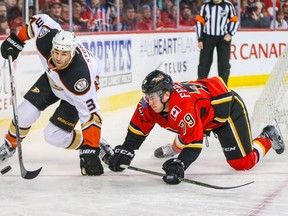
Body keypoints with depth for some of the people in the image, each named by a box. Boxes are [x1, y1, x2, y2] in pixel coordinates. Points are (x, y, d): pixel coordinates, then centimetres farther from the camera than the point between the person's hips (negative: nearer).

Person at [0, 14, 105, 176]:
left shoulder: (79, 78, -45)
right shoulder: (47, 39, -34)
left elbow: (91, 115, -39)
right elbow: (40, 20, -11)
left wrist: (90, 152, -39)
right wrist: (16, 40, -7)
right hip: (52, 79, 5)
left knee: (54, 135, -14)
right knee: (25, 113, -6)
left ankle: (94, 148, 8)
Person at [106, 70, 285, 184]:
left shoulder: (184, 105, -42)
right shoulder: (151, 102, -18)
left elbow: (194, 143, -42)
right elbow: (138, 128, -6)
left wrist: (178, 166, -52)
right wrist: (123, 152, -14)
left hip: (228, 108, -8)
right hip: (204, 114, 8)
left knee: (242, 162, -7)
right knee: (180, 146, 18)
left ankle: (268, 137, 17)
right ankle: (174, 148, 54)